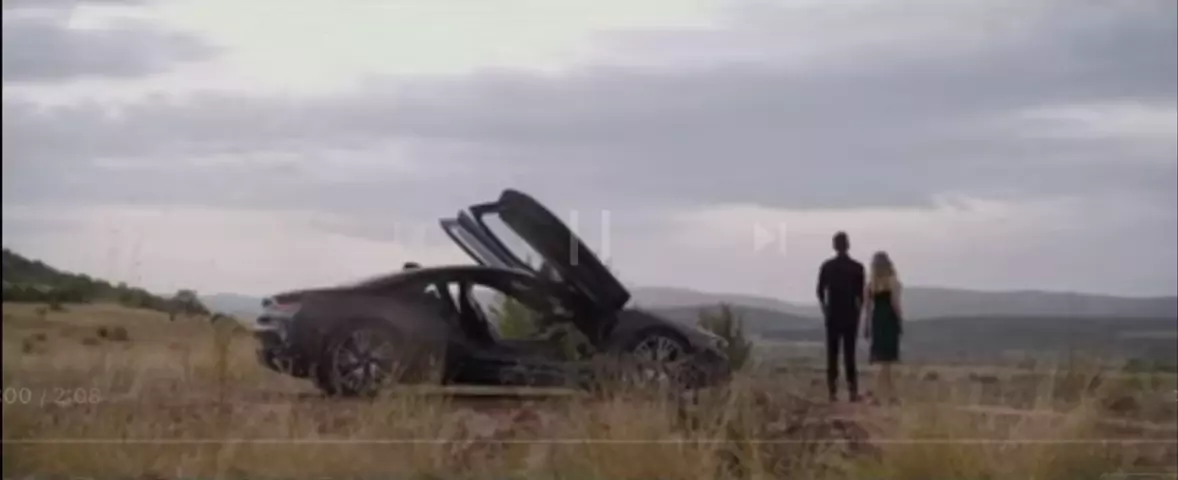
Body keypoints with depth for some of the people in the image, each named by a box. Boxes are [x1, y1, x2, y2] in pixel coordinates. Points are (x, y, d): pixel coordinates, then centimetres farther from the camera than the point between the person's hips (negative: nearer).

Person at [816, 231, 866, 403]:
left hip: (833, 316, 1)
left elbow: (820, 292, 2)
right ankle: (853, 391, -3)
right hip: (850, 316, -1)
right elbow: (861, 295, -3)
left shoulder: (827, 266, 0)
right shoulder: (857, 267, -4)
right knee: (849, 354, 2)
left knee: (832, 354, 4)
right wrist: (858, 314, 10)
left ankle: (833, 392, -1)